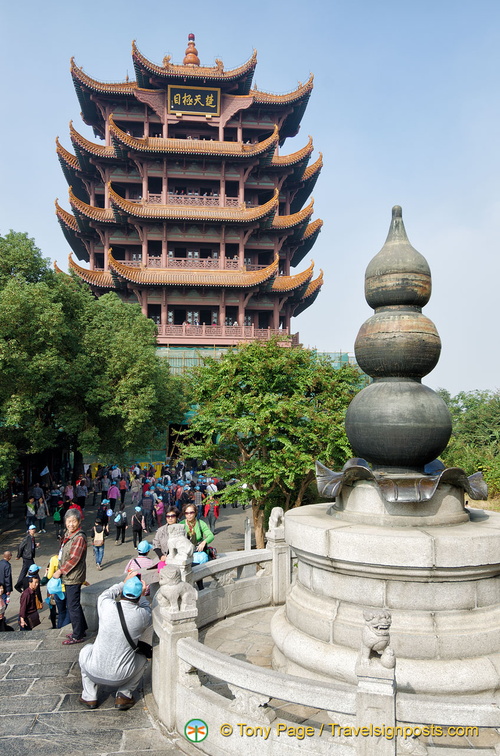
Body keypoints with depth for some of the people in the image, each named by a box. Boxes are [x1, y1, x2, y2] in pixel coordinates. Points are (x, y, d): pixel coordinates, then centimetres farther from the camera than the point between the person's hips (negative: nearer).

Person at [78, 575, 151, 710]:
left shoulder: (107, 606, -12)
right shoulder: (142, 615, -14)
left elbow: (105, 595, 13)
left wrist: (124, 583, 23)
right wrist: (142, 595, 25)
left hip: (94, 672, 1)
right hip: (120, 677, -1)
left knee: (86, 650, 33)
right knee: (142, 658, 29)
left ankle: (89, 697, 29)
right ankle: (124, 696, 17)